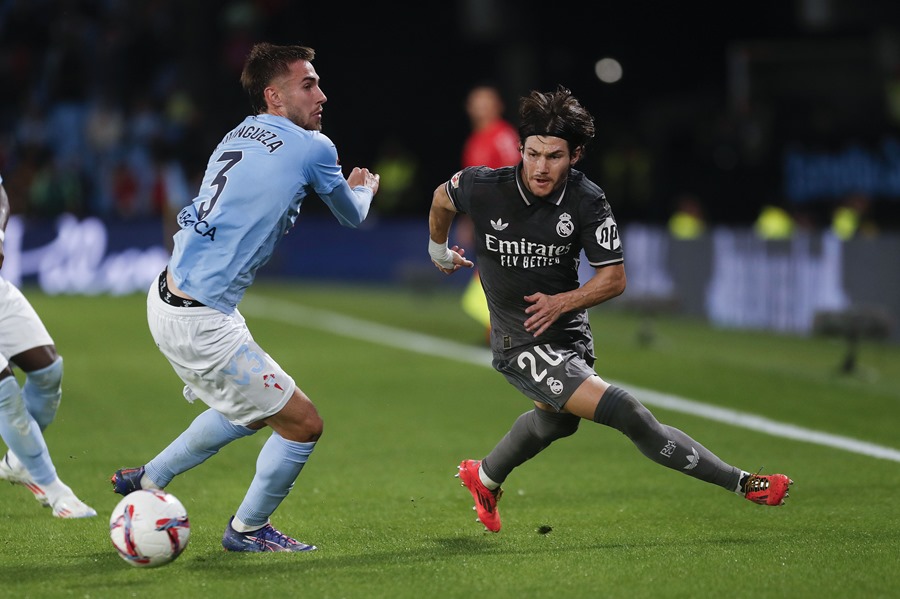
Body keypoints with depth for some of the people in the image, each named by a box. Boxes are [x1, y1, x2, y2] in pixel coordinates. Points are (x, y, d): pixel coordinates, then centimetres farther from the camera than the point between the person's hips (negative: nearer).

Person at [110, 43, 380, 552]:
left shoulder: (239, 136, 11)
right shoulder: (313, 147, -11)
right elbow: (352, 216, 8)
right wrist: (364, 188, 31)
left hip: (169, 297, 9)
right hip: (201, 323, -9)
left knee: (249, 412, 29)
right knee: (303, 424, 3)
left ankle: (147, 481, 38)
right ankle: (248, 530, 22)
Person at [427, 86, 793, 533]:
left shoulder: (586, 201, -14)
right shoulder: (484, 187, -19)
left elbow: (614, 278, -7)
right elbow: (442, 198, 5)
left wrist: (563, 302, -21)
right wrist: (439, 250, 20)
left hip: (569, 334, 5)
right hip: (520, 345, -5)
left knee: (555, 420, 33)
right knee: (626, 412, -19)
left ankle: (484, 478, 61)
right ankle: (742, 483, -13)